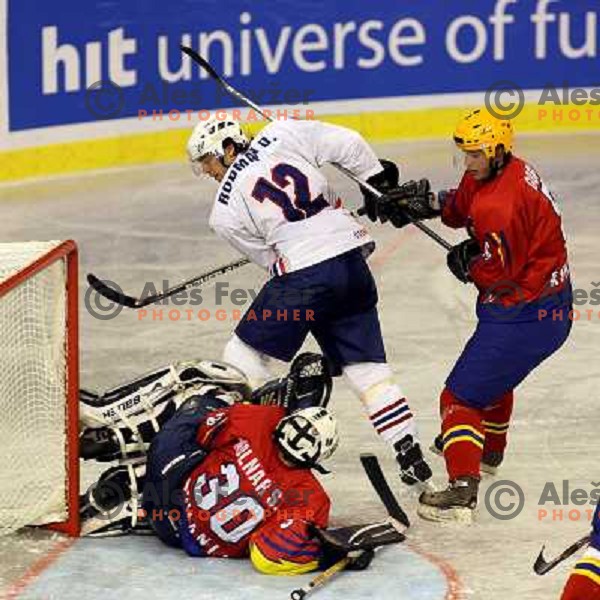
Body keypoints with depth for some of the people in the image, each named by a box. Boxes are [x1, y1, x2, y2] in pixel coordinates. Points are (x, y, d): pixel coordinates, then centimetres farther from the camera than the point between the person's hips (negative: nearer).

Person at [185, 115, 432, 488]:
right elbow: (346, 144, 6)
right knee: (368, 369, 12)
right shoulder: (281, 135, 7)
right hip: (353, 259, 5)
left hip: (303, 277, -5)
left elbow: (268, 256, 10)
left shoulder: (224, 213, 3)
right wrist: (380, 179, 21)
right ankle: (411, 455, 8)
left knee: (246, 357, 13)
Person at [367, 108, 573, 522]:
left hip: (522, 314, -11)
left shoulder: (500, 205, -28)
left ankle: (462, 491, -18)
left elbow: (497, 274, -23)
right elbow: (461, 204, 16)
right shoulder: (498, 172, 2)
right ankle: (490, 450, 58)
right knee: (494, 375, 35)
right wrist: (423, 200, -2)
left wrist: (466, 263, -4)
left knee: (463, 396, -9)